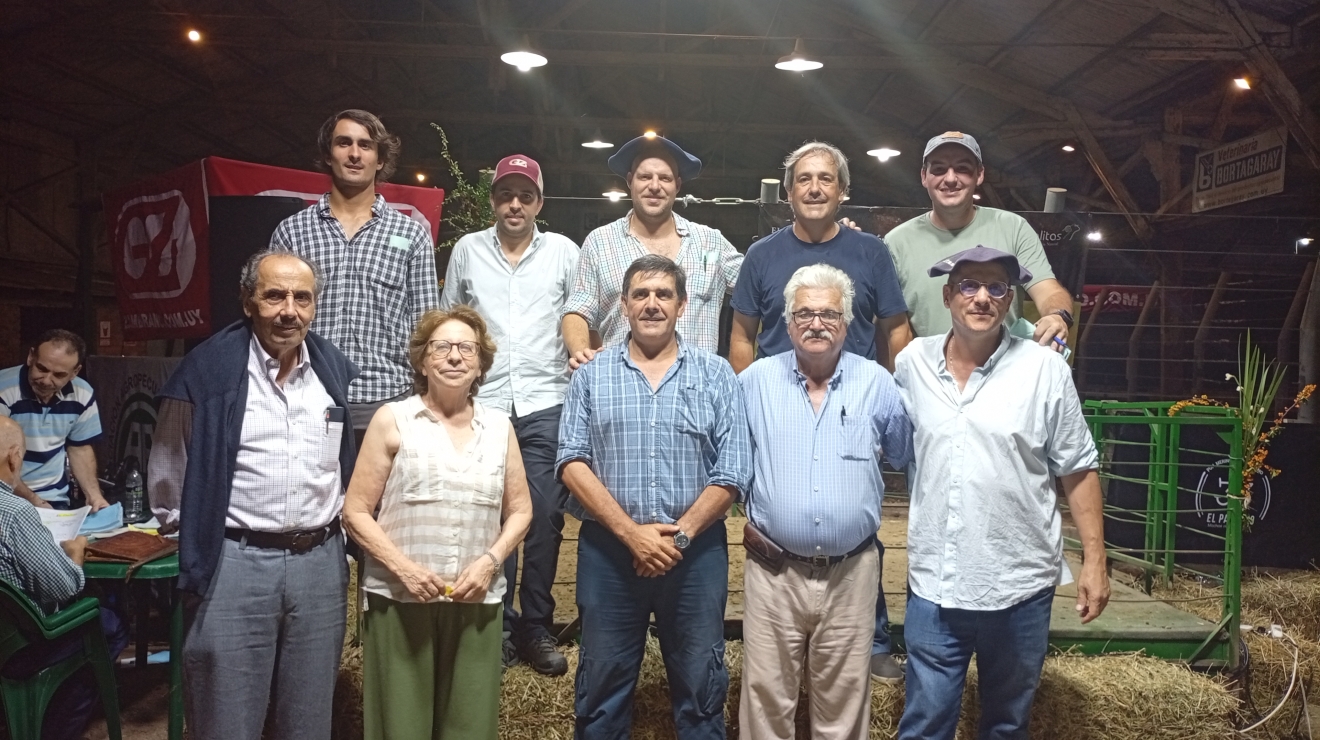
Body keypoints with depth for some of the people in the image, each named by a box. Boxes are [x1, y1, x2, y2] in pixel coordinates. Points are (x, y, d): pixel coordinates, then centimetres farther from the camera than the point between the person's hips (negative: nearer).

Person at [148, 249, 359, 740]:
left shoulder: (337, 371, 6)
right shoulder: (208, 369, -7)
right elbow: (169, 476, 3)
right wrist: (199, 530, 4)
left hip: (321, 561, 4)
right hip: (232, 565, -3)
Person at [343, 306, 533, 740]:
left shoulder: (499, 427, 9)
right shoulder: (392, 420, 1)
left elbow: (520, 511, 12)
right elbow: (356, 512, -1)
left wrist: (489, 561, -4)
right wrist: (402, 566, -13)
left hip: (476, 602, 3)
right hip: (399, 599, -2)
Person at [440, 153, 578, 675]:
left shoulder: (564, 251, 7)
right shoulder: (467, 250, 10)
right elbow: (445, 320, 17)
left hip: (547, 405, -1)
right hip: (483, 404, 1)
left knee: (545, 517, -2)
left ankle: (537, 628, 12)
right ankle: (498, 625, 18)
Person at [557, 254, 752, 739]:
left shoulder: (716, 375, 3)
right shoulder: (592, 375, 4)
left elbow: (732, 474, -2)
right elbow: (573, 462, -4)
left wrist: (678, 535, -11)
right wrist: (632, 533, -13)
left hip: (695, 553, 0)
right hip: (607, 551, 1)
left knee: (701, 687, 10)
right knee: (602, 686, 12)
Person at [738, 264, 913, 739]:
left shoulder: (877, 384, 0)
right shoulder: (755, 381, 0)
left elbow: (908, 457, 12)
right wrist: (744, 511, 6)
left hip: (851, 572, 1)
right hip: (773, 571, 0)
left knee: (844, 699, 14)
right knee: (766, 698, 9)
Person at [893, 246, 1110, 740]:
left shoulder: (1045, 370, -6)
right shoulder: (912, 362, 0)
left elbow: (1077, 470, -1)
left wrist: (1094, 561, -2)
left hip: (1020, 587, -1)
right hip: (933, 587, 1)